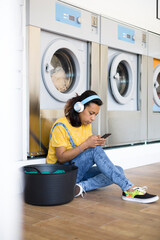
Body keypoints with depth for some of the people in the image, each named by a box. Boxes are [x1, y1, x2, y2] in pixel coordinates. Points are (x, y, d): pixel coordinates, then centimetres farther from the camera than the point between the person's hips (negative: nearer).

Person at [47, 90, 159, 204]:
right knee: (95, 150, -31)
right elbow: (61, 158, -20)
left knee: (118, 170, -10)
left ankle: (82, 186, -26)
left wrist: (96, 143, -10)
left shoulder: (87, 125, 10)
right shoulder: (61, 126, -14)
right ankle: (129, 189, -36)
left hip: (80, 171, 8)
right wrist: (86, 144, -28)